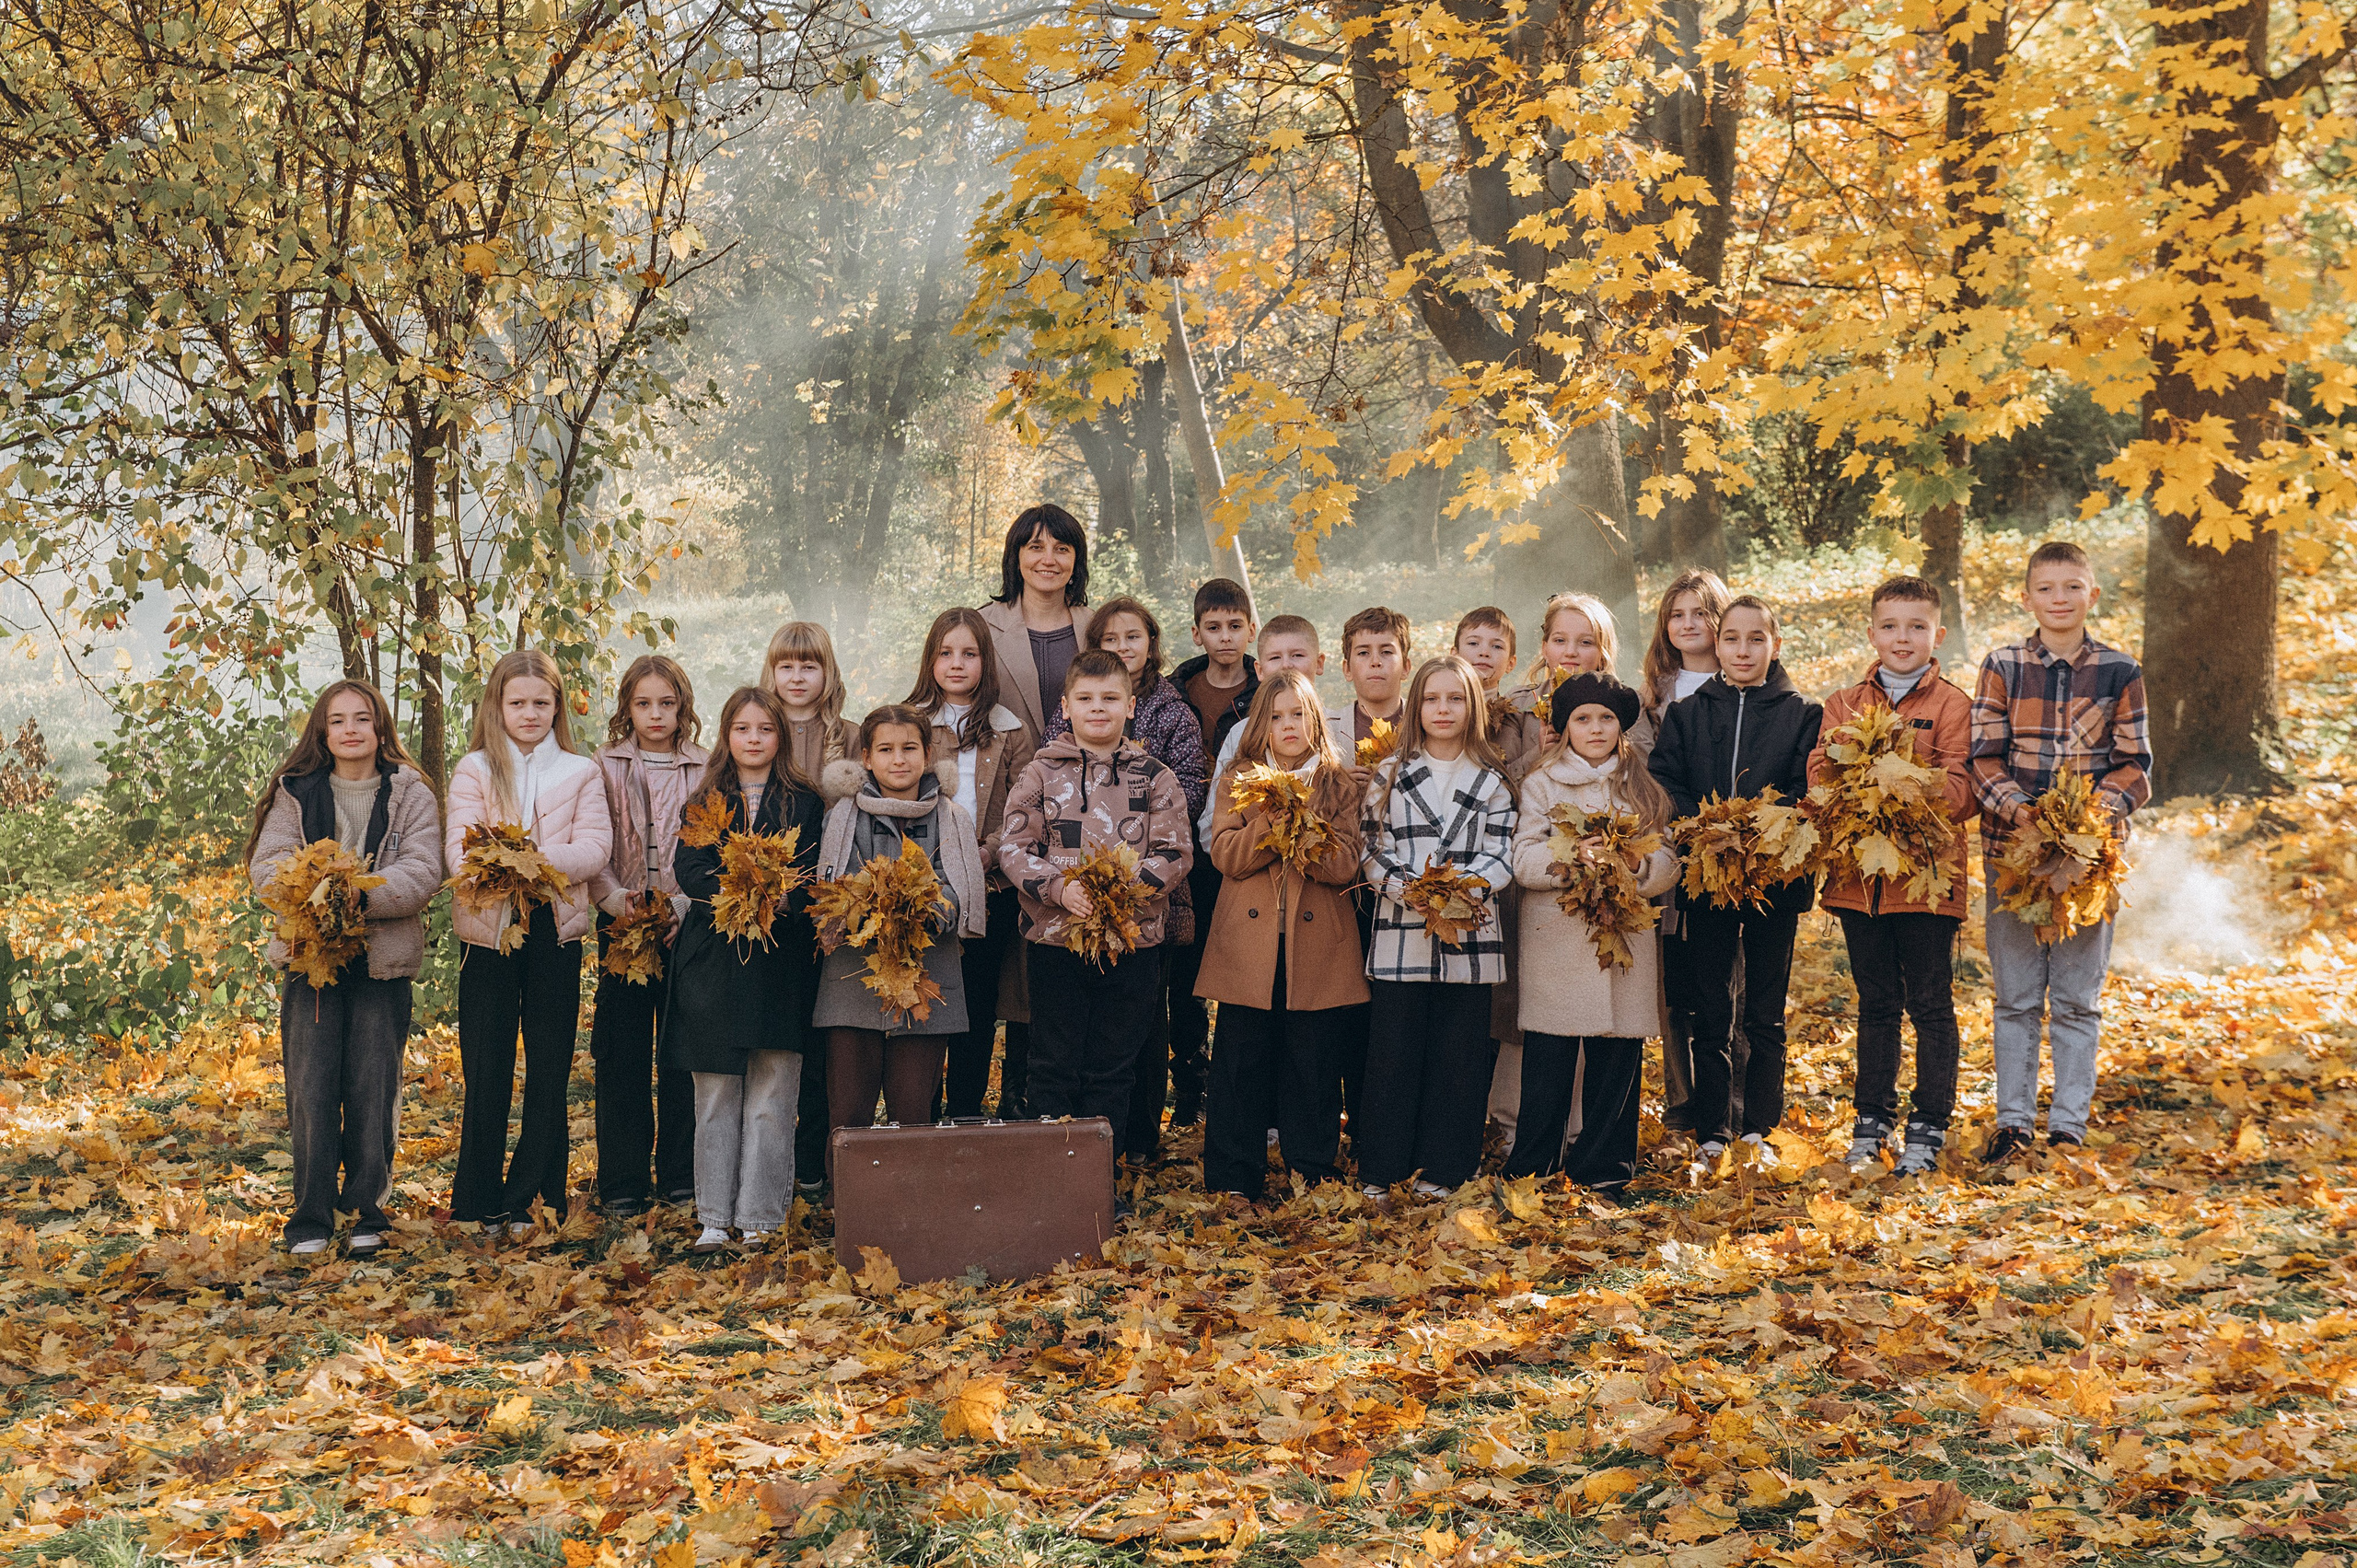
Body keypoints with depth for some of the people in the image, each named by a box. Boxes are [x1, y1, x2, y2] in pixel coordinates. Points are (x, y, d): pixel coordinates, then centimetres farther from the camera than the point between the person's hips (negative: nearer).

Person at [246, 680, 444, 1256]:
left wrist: (361, 894, -22)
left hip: (383, 961, -1)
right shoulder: (295, 793, 9)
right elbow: (266, 866, 1)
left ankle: (366, 1213, 13)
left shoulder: (411, 795, 5)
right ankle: (311, 1219, 7)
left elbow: (422, 874, -6)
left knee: (373, 1090, 1)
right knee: (311, 1089, -2)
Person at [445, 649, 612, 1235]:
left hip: (555, 929, 1)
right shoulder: (474, 770, 7)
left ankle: (531, 1200, 10)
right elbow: (458, 846, -5)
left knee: (550, 1072, 2)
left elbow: (595, 845, -3)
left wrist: (539, 861, -21)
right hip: (488, 927, -1)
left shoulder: (579, 772, 10)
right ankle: (479, 1202, 8)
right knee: (485, 1071, 1)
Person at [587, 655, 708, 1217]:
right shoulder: (605, 768, 7)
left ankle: (681, 1176, 13)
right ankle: (623, 1184, 7)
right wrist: (617, 899, -14)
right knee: (623, 1055, 1)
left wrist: (682, 904, -12)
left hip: (688, 924, 0)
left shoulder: (705, 771, 6)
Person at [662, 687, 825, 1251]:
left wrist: (780, 900, -21)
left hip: (780, 960, -1)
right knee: (716, 1097, 4)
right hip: (713, 957, 1)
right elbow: (687, 871, -1)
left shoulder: (803, 802, 8)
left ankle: (760, 1217, 4)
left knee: (771, 1099, -2)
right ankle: (714, 1218, 10)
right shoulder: (705, 802, 11)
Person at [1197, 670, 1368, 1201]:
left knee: (1312, 1065, 4)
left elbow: (1345, 865, -4)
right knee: (1241, 1063, 1)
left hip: (1316, 945, 0)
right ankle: (1233, 1180, 7)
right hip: (1248, 945, 0)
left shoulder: (1340, 786, 9)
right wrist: (1275, 818, -16)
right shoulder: (1236, 782, 10)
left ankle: (1314, 1173, 15)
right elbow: (1227, 855, -5)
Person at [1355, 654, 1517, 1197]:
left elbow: (1500, 854, 2)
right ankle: (1380, 1171, 8)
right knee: (1393, 1051, 1)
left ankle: (1443, 1169, 12)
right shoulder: (1390, 774, 7)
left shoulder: (1493, 781, 8)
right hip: (1400, 929, -1)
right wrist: (1411, 892, -14)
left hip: (1468, 932, 1)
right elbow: (1371, 848, 2)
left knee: (1459, 1053, 4)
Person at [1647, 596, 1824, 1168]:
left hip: (1775, 881, -1)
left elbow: (1808, 794, -4)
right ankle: (1712, 1136, 9)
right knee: (1711, 1016, 4)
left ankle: (1759, 1132, 11)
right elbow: (1665, 789, 2)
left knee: (1765, 1014, 4)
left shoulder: (1803, 714, 6)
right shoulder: (1686, 714, 11)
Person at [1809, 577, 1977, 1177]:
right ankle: (1871, 1121, 24)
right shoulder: (1845, 704, 11)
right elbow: (1818, 773, 3)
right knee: (1876, 1003, 14)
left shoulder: (1951, 704, -1)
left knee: (1930, 1004, 3)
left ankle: (1928, 1127, 13)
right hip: (1859, 875, 4)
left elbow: (1963, 791, -10)